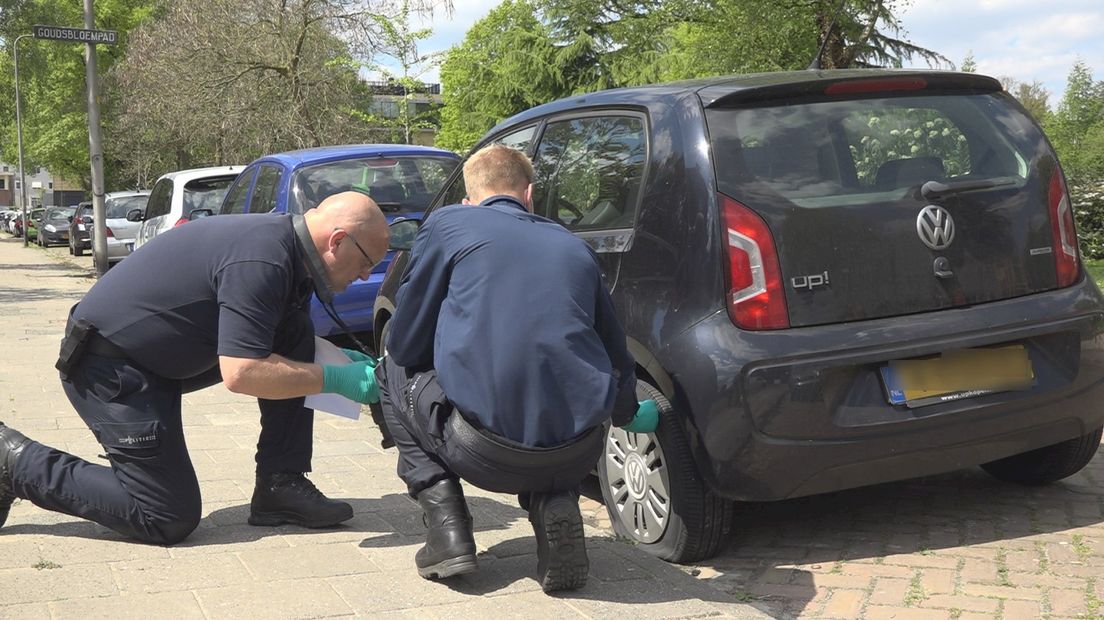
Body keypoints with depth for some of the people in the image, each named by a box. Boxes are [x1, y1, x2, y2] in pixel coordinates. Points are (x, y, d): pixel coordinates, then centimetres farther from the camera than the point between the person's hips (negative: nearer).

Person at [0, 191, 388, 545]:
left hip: (163, 352, 10)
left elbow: (293, 344, 17)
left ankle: (282, 486, 4)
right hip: (108, 367, -10)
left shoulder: (282, 241, 3)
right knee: (169, 518, -6)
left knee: (297, 339, 0)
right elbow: (241, 374, -32)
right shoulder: (261, 261, -27)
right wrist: (335, 379, -24)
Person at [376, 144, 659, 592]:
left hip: (486, 453, -3)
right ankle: (554, 506, 9)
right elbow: (616, 355, 27)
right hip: (578, 455, 4)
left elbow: (405, 347, 10)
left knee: (395, 373, 24)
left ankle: (446, 524, 10)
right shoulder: (573, 246, 19)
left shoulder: (448, 224, 8)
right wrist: (628, 414, 49)